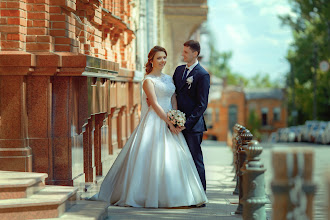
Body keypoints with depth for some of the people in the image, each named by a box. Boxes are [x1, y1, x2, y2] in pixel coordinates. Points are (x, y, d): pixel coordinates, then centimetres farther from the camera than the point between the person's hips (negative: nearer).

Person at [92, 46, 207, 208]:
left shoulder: (168, 78, 16)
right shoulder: (149, 80, -6)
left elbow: (174, 101, 12)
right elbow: (155, 104, -12)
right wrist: (169, 123, -15)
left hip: (170, 123, 7)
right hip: (155, 123, -7)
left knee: (174, 158, 4)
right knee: (153, 157, -9)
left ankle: (168, 195, 11)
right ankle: (150, 195, -2)